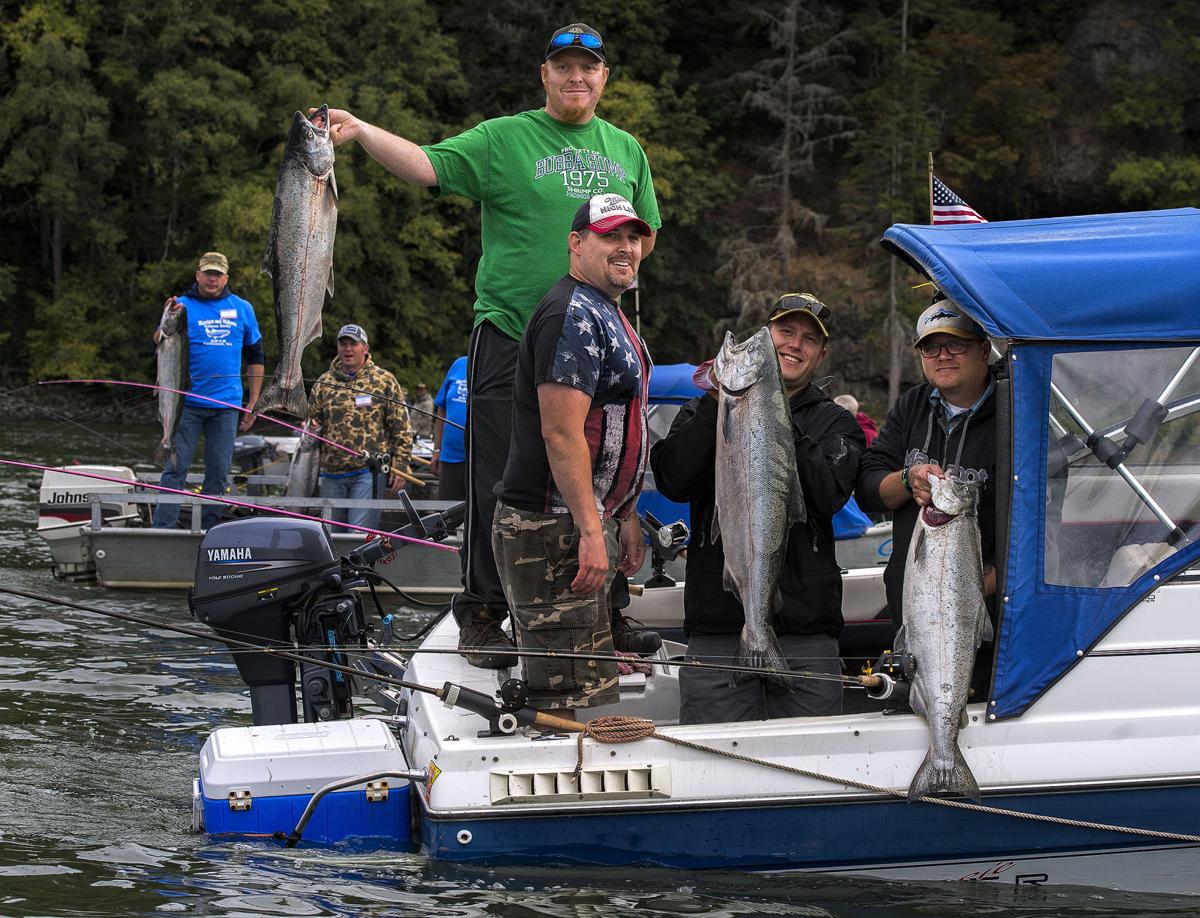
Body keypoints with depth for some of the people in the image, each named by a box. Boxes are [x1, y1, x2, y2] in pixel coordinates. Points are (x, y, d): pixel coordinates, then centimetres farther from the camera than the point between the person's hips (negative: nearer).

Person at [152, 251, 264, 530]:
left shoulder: (242, 308, 10)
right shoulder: (182, 306, 2)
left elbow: (255, 357, 16)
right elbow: (160, 344, -12)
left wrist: (253, 404, 11)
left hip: (226, 405, 3)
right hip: (187, 403, -3)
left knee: (219, 473, 6)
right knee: (175, 468, -6)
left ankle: (208, 534, 14)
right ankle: (162, 531, -4)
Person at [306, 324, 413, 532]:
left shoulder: (384, 380, 2)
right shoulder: (324, 382, 11)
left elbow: (401, 428, 2)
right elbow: (312, 419, 19)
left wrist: (399, 467, -3)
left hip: (368, 471, -4)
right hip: (332, 471, 4)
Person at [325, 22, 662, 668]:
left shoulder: (624, 149, 14)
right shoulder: (503, 139, 0)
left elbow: (643, 234, 22)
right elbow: (427, 165, -11)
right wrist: (360, 131, -26)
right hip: (509, 335, -4)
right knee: (498, 482, -5)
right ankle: (482, 614, 3)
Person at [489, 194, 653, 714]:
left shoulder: (607, 315, 20)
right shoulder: (573, 315, -14)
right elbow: (561, 434, -22)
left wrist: (625, 518, 22)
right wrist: (591, 531, -25)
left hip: (588, 522, 11)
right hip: (552, 529, -11)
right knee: (563, 691, -11)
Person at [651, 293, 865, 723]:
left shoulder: (835, 422, 13)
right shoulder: (703, 412, 14)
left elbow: (830, 493, -7)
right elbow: (674, 482, -5)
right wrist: (717, 403, -11)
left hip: (806, 628, 0)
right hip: (718, 625, 0)